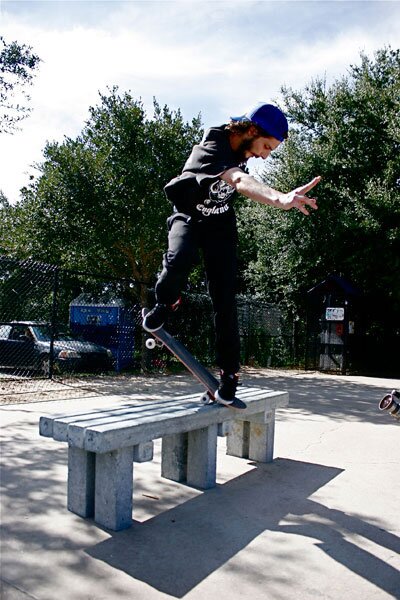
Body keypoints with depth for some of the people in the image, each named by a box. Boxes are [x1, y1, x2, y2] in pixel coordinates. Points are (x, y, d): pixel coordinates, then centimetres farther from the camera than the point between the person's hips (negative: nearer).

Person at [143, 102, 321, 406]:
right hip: (189, 217, -4)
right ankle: (165, 304, -3)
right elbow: (240, 181, -52)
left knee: (225, 296, -8)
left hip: (221, 224, 5)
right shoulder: (211, 149, -30)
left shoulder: (240, 150, -6)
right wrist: (281, 199, -68)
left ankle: (229, 371, 0)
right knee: (179, 260, -37)